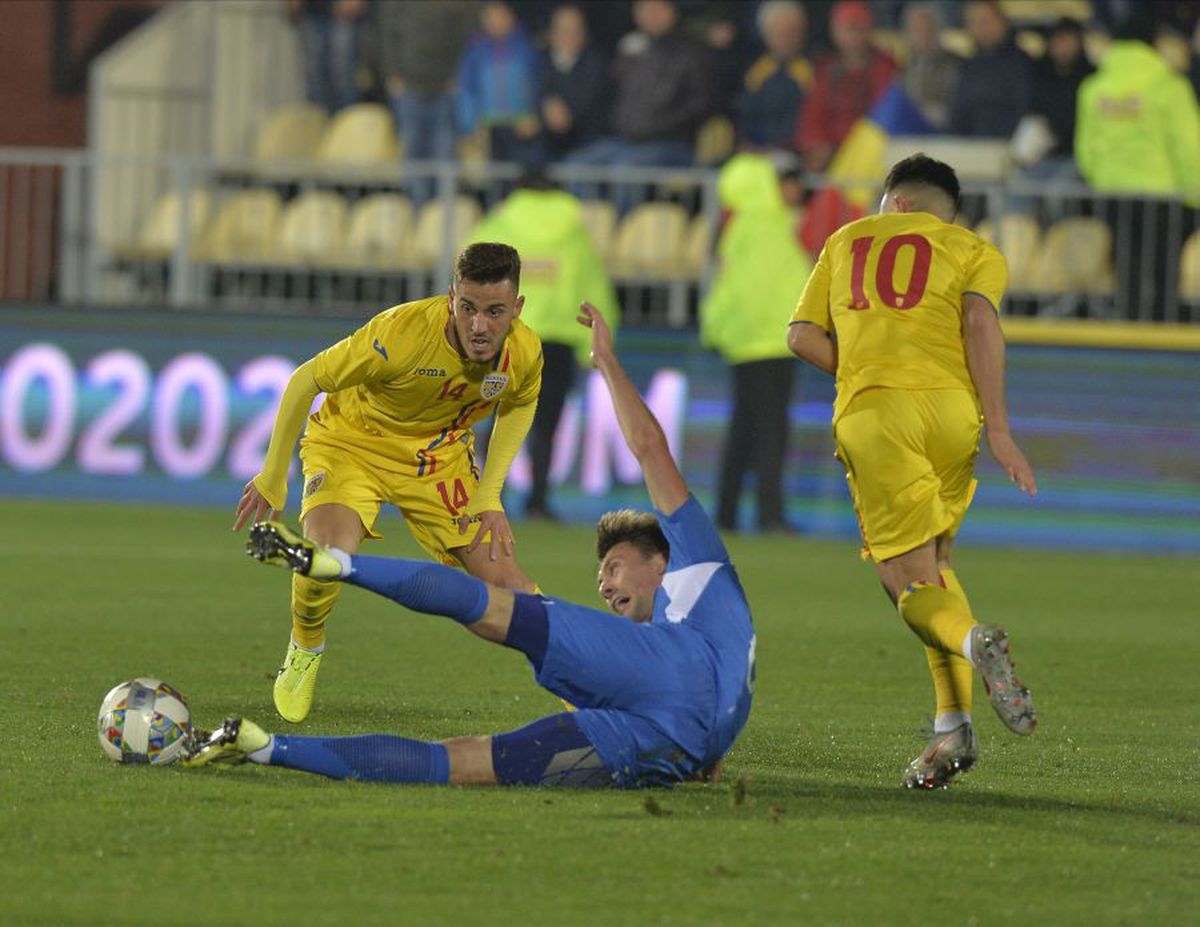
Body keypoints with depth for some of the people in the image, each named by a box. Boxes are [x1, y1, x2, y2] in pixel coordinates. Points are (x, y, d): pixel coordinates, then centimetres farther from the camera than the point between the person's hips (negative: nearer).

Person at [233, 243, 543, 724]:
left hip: (440, 456, 4)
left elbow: (519, 405, 6)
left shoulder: (525, 352, -20)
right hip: (353, 441, -4)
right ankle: (304, 652, 3)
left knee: (503, 578, -5)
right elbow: (306, 379, -21)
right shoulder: (402, 332, -35)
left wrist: (489, 495, -2)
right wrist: (273, 476, -13)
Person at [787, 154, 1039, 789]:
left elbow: (803, 336, 16)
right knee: (934, 561, 19)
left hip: (870, 416, -1)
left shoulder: (846, 242, 25)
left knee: (911, 582, -1)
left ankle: (971, 641, -36)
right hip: (952, 405, 1)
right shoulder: (974, 251, 19)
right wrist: (998, 429, -6)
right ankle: (953, 723, 5)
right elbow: (980, 320, -1)